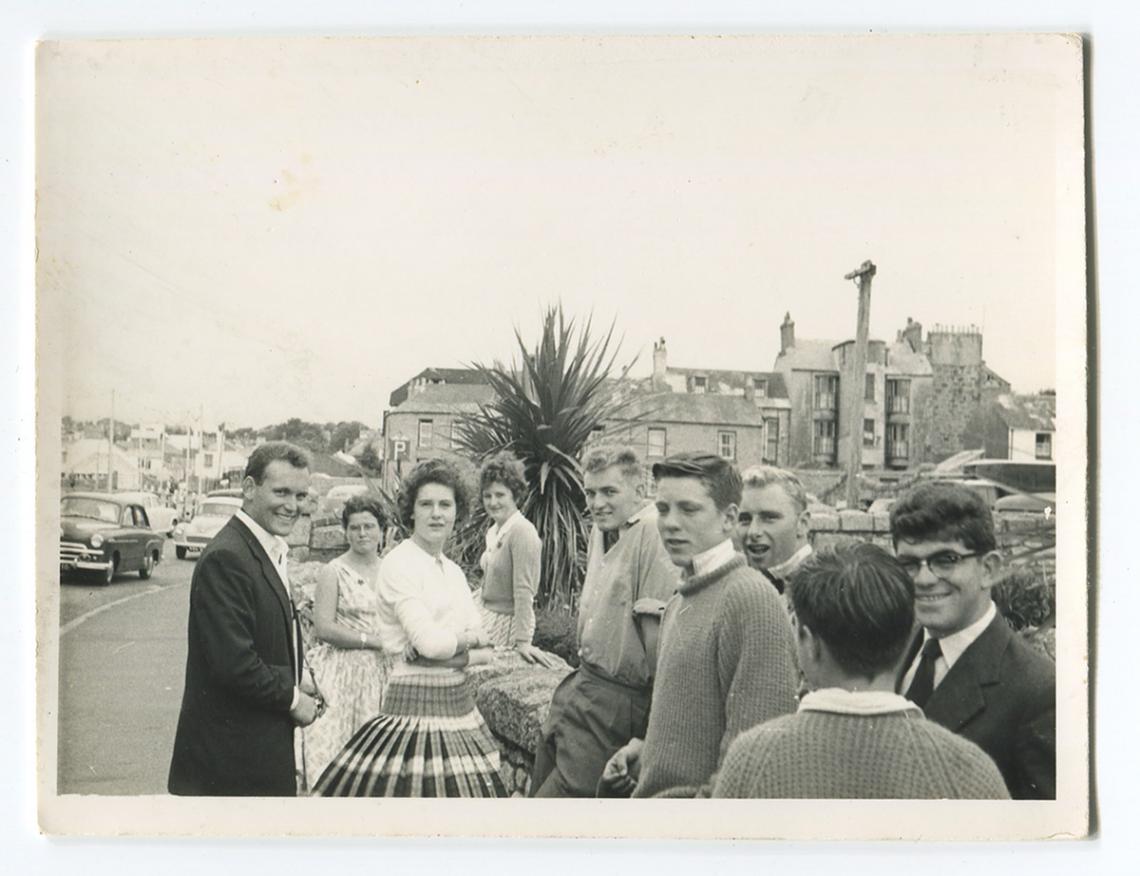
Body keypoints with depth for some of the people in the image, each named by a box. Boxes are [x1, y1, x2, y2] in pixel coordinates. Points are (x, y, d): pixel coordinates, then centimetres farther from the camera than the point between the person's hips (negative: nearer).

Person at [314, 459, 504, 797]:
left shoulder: (453, 570, 14)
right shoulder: (398, 563, -9)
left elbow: (485, 651, 12)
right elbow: (429, 641, -19)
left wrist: (458, 656, -8)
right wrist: (468, 637, -1)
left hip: (458, 701, 7)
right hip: (416, 701, -7)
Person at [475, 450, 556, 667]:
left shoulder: (522, 531, -16)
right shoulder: (493, 531, 12)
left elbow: (524, 591, -21)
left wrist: (523, 641, -24)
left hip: (505, 623, -8)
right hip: (484, 616, 8)